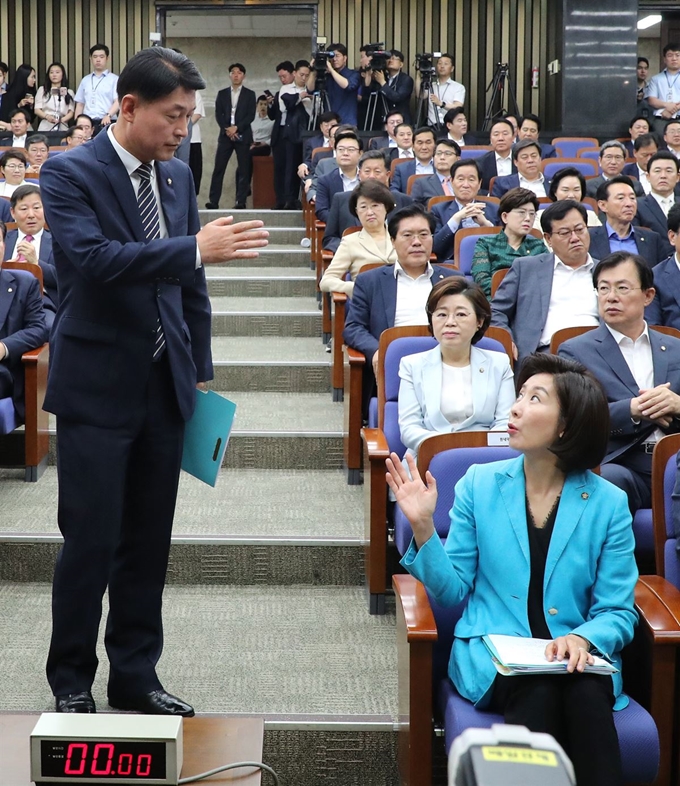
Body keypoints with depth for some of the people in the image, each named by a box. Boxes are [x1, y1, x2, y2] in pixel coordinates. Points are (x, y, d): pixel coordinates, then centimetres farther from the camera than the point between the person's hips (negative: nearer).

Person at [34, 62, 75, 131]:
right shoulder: (42, 90, 14)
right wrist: (47, 116, -14)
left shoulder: (69, 92, 15)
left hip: (62, 128, 0)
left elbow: (71, 112, 7)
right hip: (45, 128, 0)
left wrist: (62, 119, -13)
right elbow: (37, 110, 6)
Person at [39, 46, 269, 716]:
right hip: (97, 386, -6)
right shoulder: (69, 174, -10)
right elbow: (93, 258, -26)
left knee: (148, 541, 11)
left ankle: (135, 675, 22)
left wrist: (200, 371, 13)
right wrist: (195, 248, -31)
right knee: (91, 542, -1)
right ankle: (71, 682, 15)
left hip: (164, 385, 6)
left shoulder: (177, 177, 10)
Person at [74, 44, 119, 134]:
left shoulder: (114, 79, 3)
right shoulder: (85, 80, 18)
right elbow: (80, 104, 19)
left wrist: (108, 115, -24)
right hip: (87, 123, 4)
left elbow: (118, 102, -7)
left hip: (106, 122, -4)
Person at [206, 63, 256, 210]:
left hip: (243, 136, -1)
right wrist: (227, 129, -10)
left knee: (244, 169, -4)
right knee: (218, 168, -4)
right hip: (225, 135, 1)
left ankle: (241, 201, -2)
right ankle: (213, 200, -5)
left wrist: (236, 128, -13)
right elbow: (218, 114, 5)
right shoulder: (222, 93, 13)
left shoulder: (249, 94, 8)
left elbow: (251, 115, -2)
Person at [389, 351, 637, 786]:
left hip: (579, 656, 0)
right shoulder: (480, 484, 3)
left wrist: (582, 639, -20)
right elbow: (453, 590, 4)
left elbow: (617, 612, 1)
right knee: (538, 694, -33)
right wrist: (423, 526, -11)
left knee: (586, 695, -34)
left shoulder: (608, 503, 0)